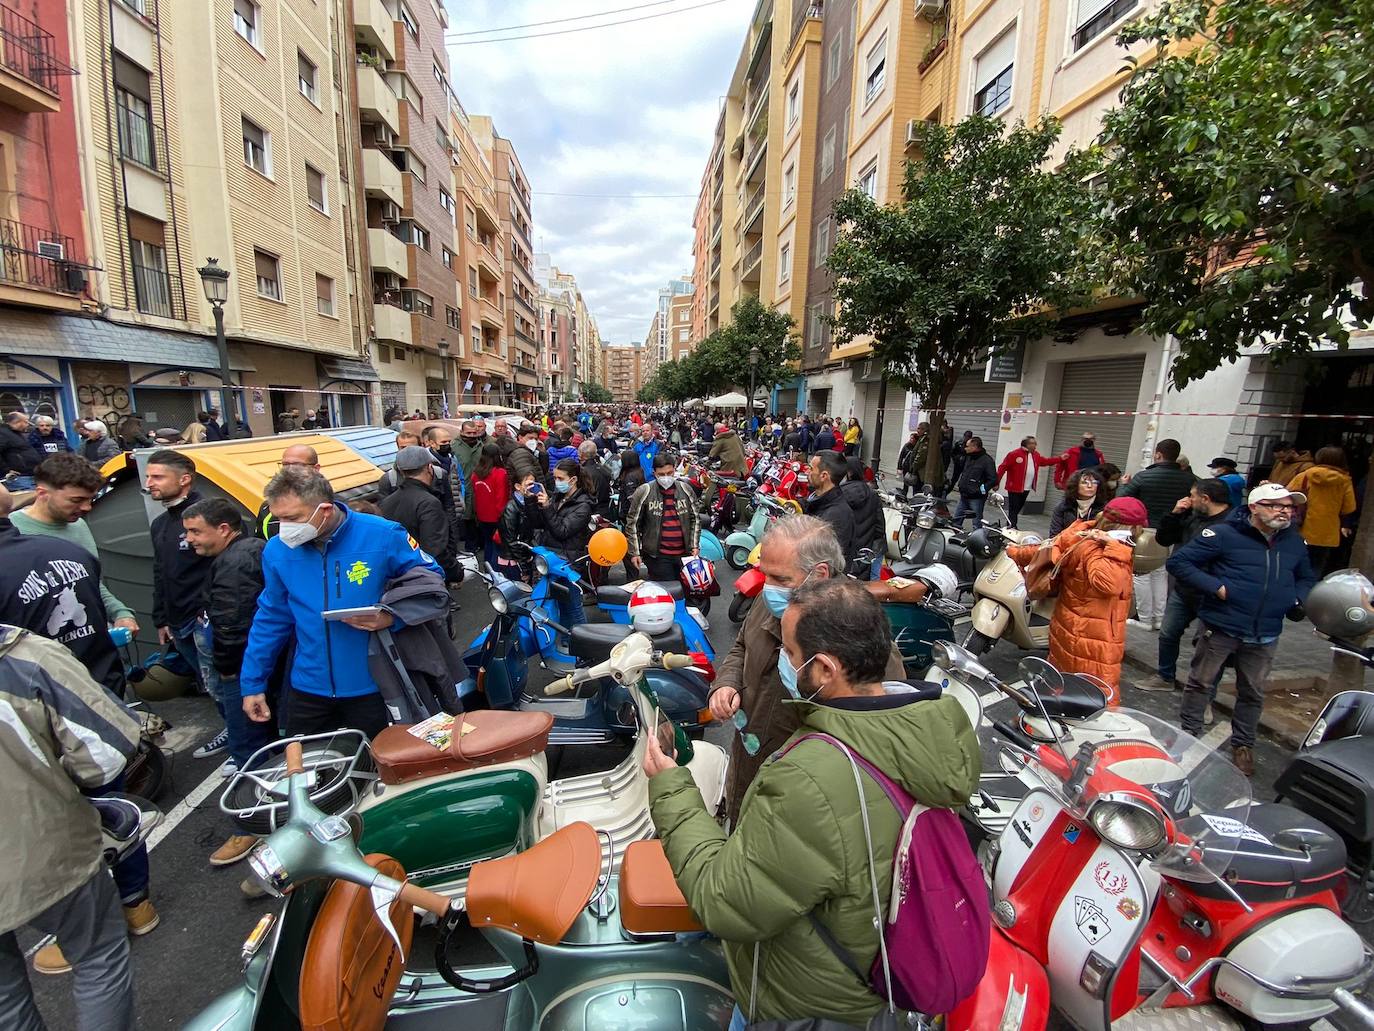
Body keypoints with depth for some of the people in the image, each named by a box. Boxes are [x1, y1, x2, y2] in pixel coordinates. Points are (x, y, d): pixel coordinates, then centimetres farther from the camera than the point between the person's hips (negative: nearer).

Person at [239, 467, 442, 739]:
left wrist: (393, 616, -22)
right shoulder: (277, 550, -4)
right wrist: (252, 683, 11)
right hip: (307, 688, 3)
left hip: (372, 686, -3)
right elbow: (271, 619, 8)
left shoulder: (382, 536, -17)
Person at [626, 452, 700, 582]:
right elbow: (632, 523, -1)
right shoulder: (643, 492, -6)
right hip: (657, 556, -4)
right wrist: (634, 552, -4)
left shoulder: (686, 490, 4)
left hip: (684, 554, 4)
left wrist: (694, 546, 4)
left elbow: (695, 519, 12)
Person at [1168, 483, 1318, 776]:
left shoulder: (1294, 542, 9)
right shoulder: (1224, 534, -11)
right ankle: (1189, 734, 22)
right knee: (1201, 683, 7)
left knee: (1253, 693, 15)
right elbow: (1178, 561, -13)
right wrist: (1215, 587, -19)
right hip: (1220, 628, -5)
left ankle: (1243, 745, 32)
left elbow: (1307, 579, 25)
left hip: (1265, 636, 5)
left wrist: (1298, 599, 4)